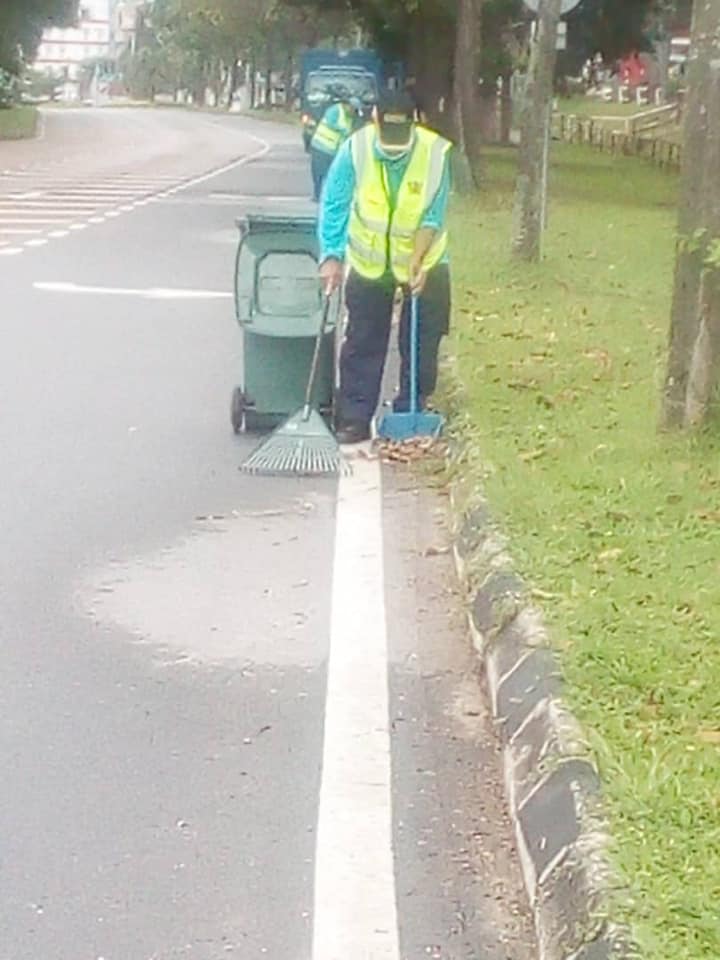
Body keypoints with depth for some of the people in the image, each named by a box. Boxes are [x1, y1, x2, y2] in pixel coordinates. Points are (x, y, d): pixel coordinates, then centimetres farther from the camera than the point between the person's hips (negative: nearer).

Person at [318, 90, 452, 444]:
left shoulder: (436, 152, -23)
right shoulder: (355, 149, -22)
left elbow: (433, 217, -17)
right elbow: (333, 206, -14)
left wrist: (417, 263, -25)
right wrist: (331, 256, -21)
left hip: (424, 262, 0)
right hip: (368, 262, 0)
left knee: (420, 345, 4)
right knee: (362, 344, 4)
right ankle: (354, 419, 9)